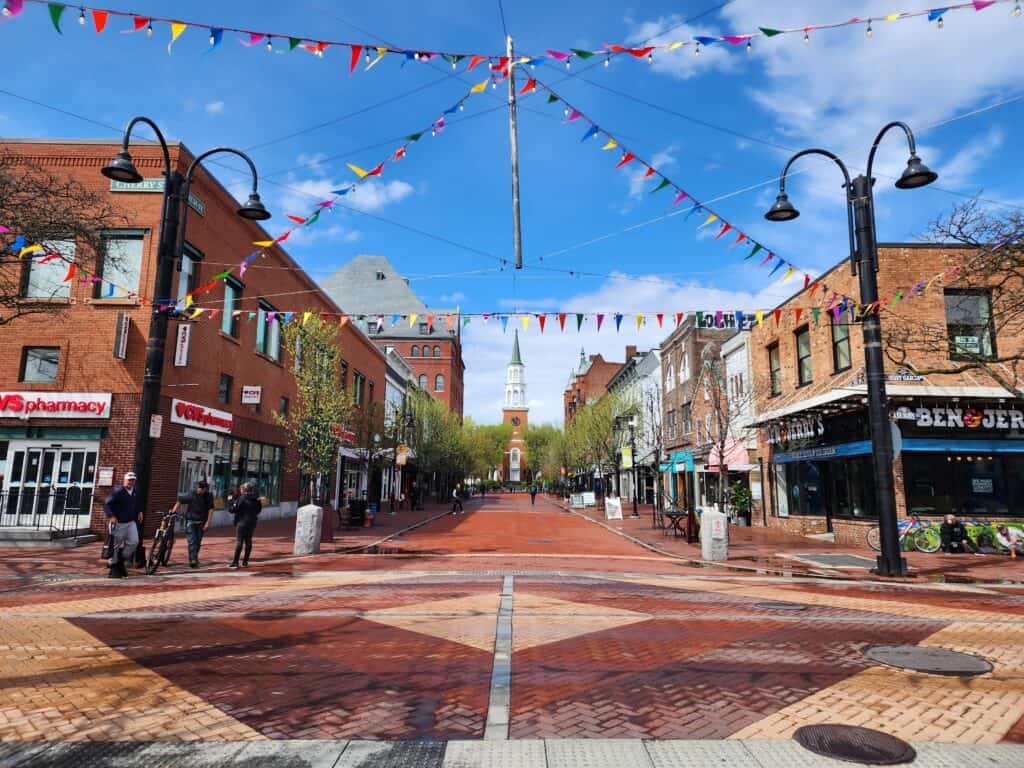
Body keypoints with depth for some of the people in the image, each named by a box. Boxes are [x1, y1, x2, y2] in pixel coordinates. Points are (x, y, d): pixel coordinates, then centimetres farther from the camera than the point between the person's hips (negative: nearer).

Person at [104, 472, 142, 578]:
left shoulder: (135, 492, 8)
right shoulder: (117, 491, -13)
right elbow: (106, 504, -18)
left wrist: (139, 512, 15)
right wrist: (111, 516, -30)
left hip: (131, 522, 5)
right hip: (118, 523, -5)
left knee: (134, 542, -8)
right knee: (116, 545, 3)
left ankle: (122, 561, 13)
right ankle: (114, 567, 17)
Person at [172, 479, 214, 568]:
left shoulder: (209, 496, -3)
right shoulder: (191, 495, -8)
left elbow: (210, 509, -3)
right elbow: (179, 501, 1)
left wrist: (208, 523, -7)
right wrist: (173, 511, -10)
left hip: (201, 522, 2)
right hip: (191, 521, -2)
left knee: (198, 542, 9)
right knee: (192, 541, -11)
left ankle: (195, 559, 22)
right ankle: (193, 560, -14)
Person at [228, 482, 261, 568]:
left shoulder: (241, 498, -14)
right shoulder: (256, 499, 5)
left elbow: (232, 509, -12)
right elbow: (259, 510, 15)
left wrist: (230, 500, 0)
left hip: (242, 522, -6)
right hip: (252, 522, 6)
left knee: (239, 541, -3)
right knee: (248, 541, 10)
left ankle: (235, 562, -3)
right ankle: (245, 562, 13)